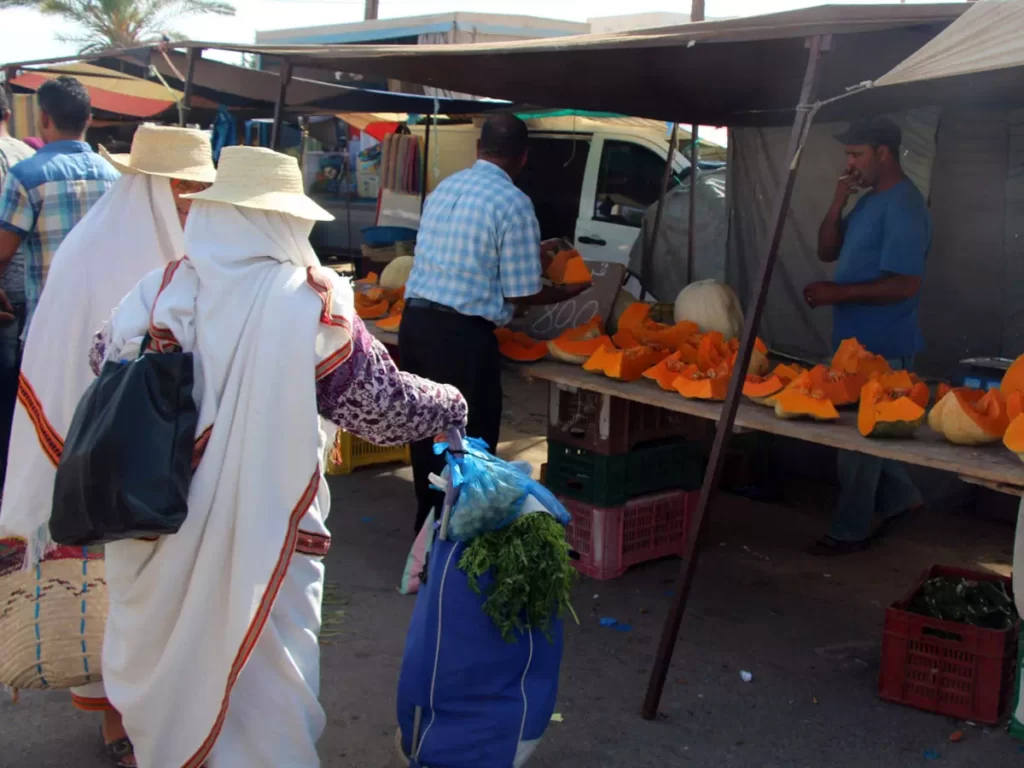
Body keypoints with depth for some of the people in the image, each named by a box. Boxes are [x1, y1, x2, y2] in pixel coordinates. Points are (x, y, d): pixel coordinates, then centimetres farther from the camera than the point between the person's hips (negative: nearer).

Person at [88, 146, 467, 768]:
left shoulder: (155, 292, -6)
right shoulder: (314, 308, -15)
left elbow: (105, 369, 9)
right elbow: (385, 407, -9)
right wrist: (452, 407, 10)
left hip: (159, 534, 4)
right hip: (263, 537, -3)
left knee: (164, 663, 24)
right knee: (262, 679, 14)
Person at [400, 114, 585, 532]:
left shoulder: (444, 187, 11)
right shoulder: (514, 203, -9)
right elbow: (522, 295, -8)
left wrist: (530, 254, 33)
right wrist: (569, 292, 11)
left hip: (414, 321, 7)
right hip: (462, 336, -7)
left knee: (428, 434, 19)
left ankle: (428, 525, 33)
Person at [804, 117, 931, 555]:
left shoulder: (903, 207, -18)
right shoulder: (869, 200, 12)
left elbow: (905, 284, -24)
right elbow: (827, 251, 11)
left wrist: (837, 293, -23)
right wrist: (838, 202, -2)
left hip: (882, 347, -9)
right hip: (858, 341, 9)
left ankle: (850, 532, 14)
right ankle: (901, 499, 35)